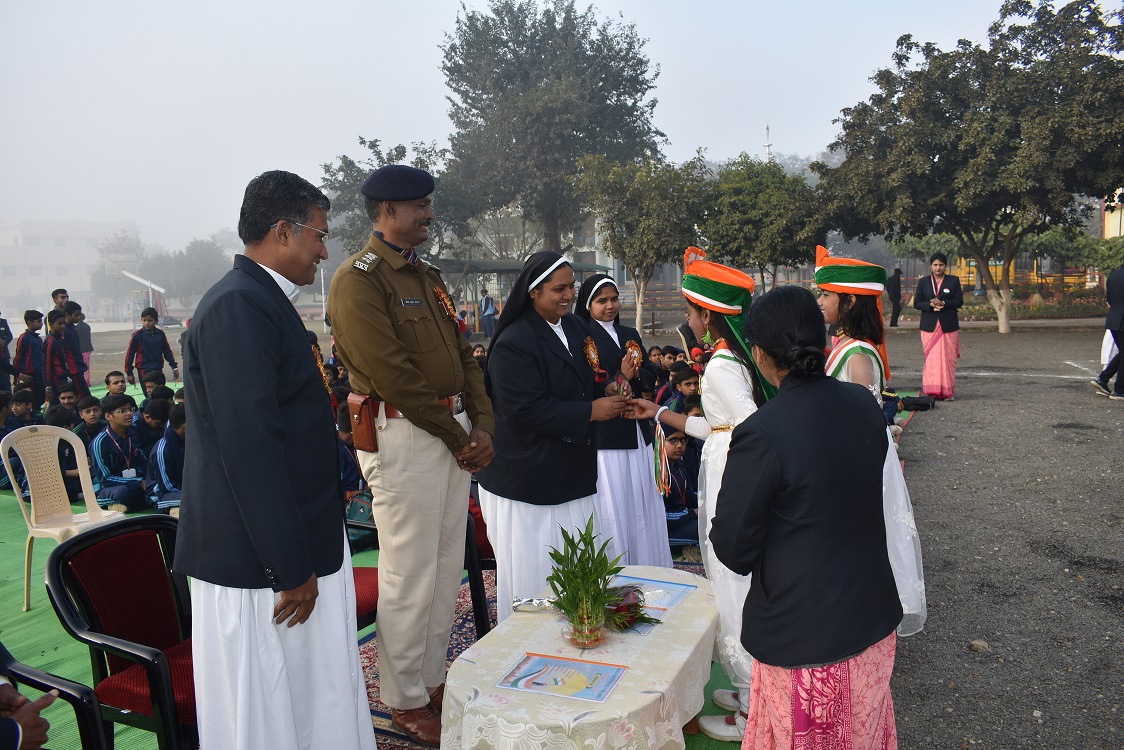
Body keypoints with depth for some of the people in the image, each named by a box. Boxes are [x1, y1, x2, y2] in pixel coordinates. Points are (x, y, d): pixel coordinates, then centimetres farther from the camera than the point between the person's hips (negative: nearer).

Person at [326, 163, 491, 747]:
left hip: (456, 435, 8)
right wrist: (455, 436, -12)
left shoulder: (428, 277, 16)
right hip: (404, 436, -8)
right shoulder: (358, 280, -11)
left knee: (447, 567, 15)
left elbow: (463, 354, 14)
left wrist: (482, 426, 0)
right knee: (409, 574, 2)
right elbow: (393, 373, -18)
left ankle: (432, 679, 32)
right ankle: (405, 700, 21)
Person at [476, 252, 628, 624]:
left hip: (572, 472, 8)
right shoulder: (513, 343, -17)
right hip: (527, 478, -8)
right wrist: (591, 411, -20)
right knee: (533, 574, 4)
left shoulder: (576, 328, 9)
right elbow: (526, 409, -23)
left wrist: (607, 389, -2)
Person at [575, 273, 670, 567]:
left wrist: (634, 375, -9)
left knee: (644, 508, 12)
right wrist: (621, 378, -18)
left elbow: (648, 380, 12)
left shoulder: (630, 335, 15)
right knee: (614, 511, 0)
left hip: (638, 434, 7)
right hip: (604, 437, -6)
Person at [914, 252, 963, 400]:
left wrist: (943, 303, -15)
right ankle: (933, 391, 4)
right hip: (930, 326, 0)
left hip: (949, 326, 0)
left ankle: (947, 391, 6)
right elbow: (917, 303, 5)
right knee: (931, 359, -2)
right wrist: (931, 305, -14)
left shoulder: (953, 281, 7)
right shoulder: (923, 282, 9)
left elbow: (959, 301, 1)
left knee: (948, 359, -1)